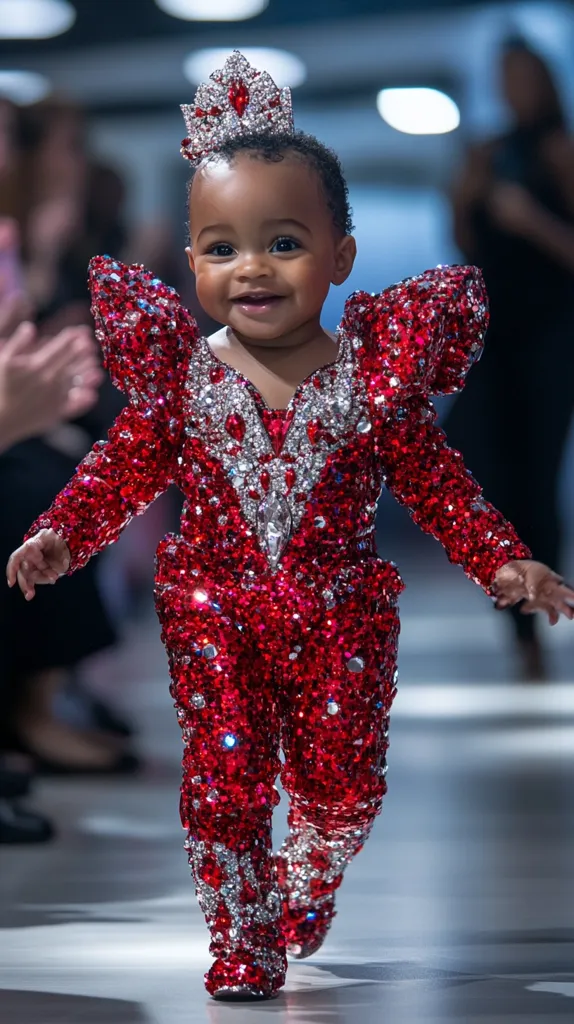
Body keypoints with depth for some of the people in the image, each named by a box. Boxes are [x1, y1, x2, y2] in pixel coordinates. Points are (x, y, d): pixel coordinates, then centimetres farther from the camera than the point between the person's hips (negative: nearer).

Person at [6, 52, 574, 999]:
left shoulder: (374, 373, -9)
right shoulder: (181, 371, -7)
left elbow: (433, 481, -3)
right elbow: (127, 466, 2)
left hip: (339, 618, 1)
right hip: (215, 616, 0)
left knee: (344, 782, 12)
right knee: (223, 785, 0)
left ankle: (308, 886, 42)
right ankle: (243, 937, 16)